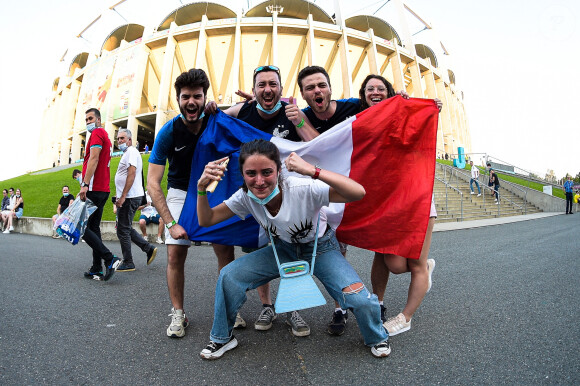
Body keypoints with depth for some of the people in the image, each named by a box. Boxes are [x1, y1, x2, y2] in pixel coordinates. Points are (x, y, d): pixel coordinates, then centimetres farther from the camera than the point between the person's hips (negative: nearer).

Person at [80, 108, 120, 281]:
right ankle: (97, 270, 11)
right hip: (103, 190, 10)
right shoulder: (105, 136, 24)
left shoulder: (97, 133, -5)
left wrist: (85, 185, -24)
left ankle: (110, 259, -15)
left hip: (94, 189, -10)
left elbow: (93, 159, -18)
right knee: (93, 228, 10)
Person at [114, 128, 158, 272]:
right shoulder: (128, 153, 23)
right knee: (125, 228, 16)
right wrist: (120, 197, 23)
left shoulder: (131, 152, -9)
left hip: (129, 197, -11)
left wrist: (122, 197, -25)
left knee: (123, 230, -5)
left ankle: (128, 263, 3)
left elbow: (131, 174, -21)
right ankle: (149, 248, 16)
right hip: (128, 197, 11)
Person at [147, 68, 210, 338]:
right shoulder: (169, 131, -16)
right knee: (175, 253, -8)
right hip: (180, 192, 0)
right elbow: (152, 183, -16)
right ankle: (178, 314, 9)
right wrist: (170, 223, -24)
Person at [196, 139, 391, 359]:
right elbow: (206, 220, -11)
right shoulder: (246, 197, -19)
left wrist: (312, 171, -55)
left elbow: (358, 193, -45)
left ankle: (377, 338, 16)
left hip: (320, 248, -3)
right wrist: (202, 189, -29)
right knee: (229, 276, -14)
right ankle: (222, 338, 14)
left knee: (359, 299, -23)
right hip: (283, 249, 4)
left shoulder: (303, 189, -34)